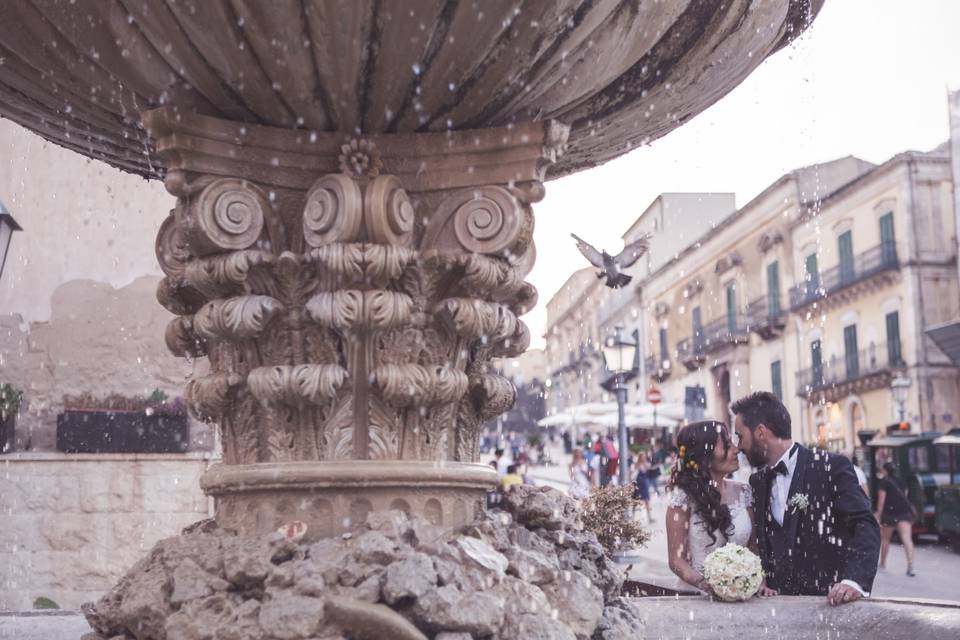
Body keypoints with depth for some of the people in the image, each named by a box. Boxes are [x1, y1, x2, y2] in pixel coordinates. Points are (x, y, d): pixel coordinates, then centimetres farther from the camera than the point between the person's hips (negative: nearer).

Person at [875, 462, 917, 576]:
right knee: (907, 539, -10)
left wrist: (878, 516, -5)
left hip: (890, 512, -3)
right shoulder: (901, 481, 14)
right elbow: (904, 495, 19)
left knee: (885, 539, 16)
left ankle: (882, 563, 26)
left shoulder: (884, 482, -3)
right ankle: (910, 566, -23)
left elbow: (881, 501, -7)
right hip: (905, 512, 4)